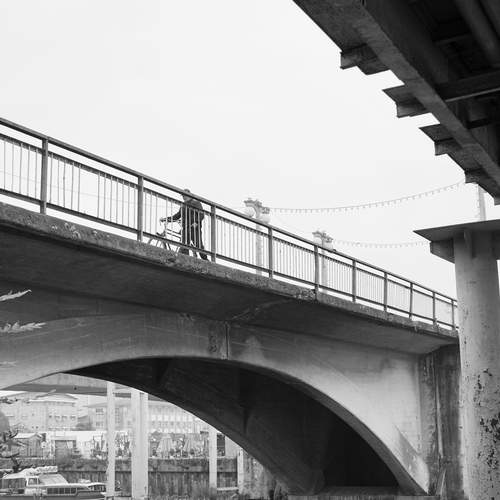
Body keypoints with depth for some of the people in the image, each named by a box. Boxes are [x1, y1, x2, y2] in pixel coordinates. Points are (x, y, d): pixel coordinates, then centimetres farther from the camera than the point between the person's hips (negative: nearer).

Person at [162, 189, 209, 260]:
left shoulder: (196, 202, 6)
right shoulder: (183, 205, 23)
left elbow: (201, 214, -4)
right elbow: (177, 216, 25)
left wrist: (196, 222, -20)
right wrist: (166, 219, 14)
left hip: (194, 228, -5)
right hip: (185, 228, 5)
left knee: (199, 246, -6)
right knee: (184, 246, -5)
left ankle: (206, 260, 3)